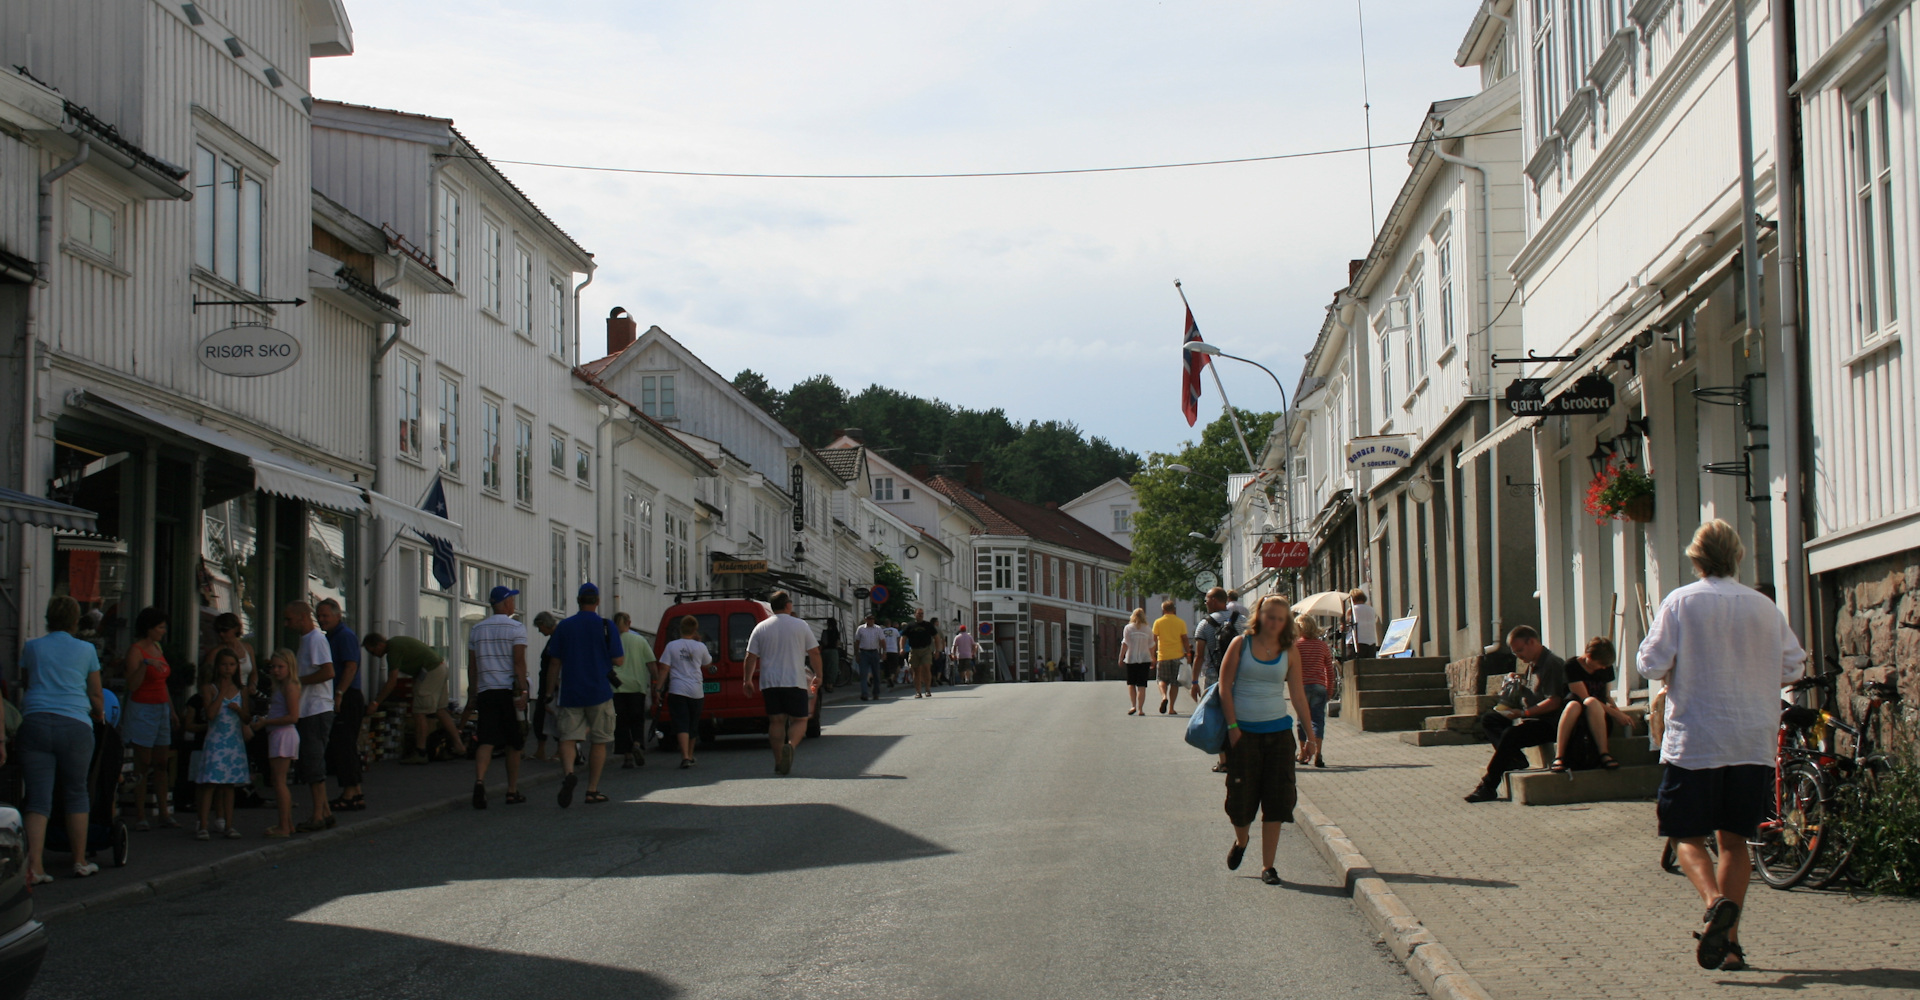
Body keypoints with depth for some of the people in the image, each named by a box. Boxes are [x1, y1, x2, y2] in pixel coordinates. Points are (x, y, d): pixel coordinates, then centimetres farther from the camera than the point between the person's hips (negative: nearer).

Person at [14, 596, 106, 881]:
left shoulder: (31, 647, 11)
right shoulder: (86, 650, 9)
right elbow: (96, 696, 17)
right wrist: (100, 716, 38)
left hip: (34, 721, 1)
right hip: (75, 724, -1)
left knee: (37, 796, -1)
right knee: (76, 793, 12)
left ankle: (34, 865, -13)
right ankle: (80, 862, 19)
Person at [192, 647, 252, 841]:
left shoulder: (241, 690, 10)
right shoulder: (209, 688, -2)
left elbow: (247, 718, 13)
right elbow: (210, 714, -15)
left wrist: (239, 710, -8)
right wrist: (222, 692, -12)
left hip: (235, 742, 4)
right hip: (215, 740, -4)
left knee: (230, 785, 7)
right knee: (210, 783, -9)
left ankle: (228, 825, 11)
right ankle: (203, 826, -7)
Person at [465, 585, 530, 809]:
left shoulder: (476, 629, 13)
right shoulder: (516, 628, -2)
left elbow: (471, 666, 13)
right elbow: (519, 662, -11)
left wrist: (472, 696, 17)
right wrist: (522, 692, -12)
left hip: (485, 691, 3)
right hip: (509, 690, -3)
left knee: (486, 741, -5)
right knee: (513, 744, 8)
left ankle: (479, 781, -28)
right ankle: (512, 792, 13)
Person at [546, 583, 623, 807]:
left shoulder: (564, 627, 4)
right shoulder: (605, 626, -3)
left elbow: (556, 662, 7)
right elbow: (619, 660, -3)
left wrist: (551, 690, 17)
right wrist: (624, 652, 20)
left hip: (570, 693, 1)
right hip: (599, 692, -1)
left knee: (568, 737, 0)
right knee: (598, 741, 8)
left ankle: (568, 773, -29)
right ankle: (592, 791, 9)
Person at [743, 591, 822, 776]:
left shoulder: (761, 628, 4)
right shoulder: (800, 626, 1)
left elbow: (751, 657, 3)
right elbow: (814, 653, 2)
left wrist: (748, 680, 12)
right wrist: (818, 676, 13)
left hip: (769, 682, 2)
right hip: (795, 682, -2)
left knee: (776, 721, 8)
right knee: (799, 719, 5)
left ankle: (779, 762, 5)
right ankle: (790, 745, -24)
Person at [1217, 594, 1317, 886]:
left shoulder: (1288, 651, 4)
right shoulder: (1241, 644, -3)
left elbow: (1298, 694, 9)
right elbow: (1225, 686, -4)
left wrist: (1309, 733, 8)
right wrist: (1232, 726, -10)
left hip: (1278, 731, 2)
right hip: (1244, 731, -2)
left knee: (1276, 799, -1)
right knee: (1241, 795, 2)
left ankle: (1267, 866, 6)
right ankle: (1241, 840, 35)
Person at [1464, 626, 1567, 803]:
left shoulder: (1553, 664, -15)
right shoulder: (1533, 664, 15)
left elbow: (1554, 702, -22)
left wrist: (1524, 713, -25)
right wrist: (1517, 683, 9)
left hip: (1549, 723, -11)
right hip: (1531, 717, 11)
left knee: (1510, 735, -31)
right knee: (1488, 719, 6)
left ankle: (1488, 786, -24)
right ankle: (1515, 759, -13)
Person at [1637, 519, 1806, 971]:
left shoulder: (1681, 602, -6)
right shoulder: (1765, 607, 4)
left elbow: (1652, 665, -10)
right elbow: (1793, 666, 11)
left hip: (1694, 742, -3)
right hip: (1753, 743, 3)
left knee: (1688, 837, 5)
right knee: (1735, 840, 12)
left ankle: (1715, 902, -22)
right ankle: (1730, 940, 9)